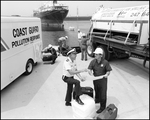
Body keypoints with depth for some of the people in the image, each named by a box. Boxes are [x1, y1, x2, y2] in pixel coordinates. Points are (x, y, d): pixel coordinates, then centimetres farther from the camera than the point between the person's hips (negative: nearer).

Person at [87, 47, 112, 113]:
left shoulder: (105, 62, -17)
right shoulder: (93, 61, -9)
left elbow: (108, 71, -9)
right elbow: (89, 69, -9)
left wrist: (107, 74, -29)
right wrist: (91, 73, -29)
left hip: (103, 80, -4)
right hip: (95, 79, 4)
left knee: (103, 94, 4)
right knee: (96, 91, 25)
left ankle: (102, 107, 20)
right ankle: (97, 100, 53)